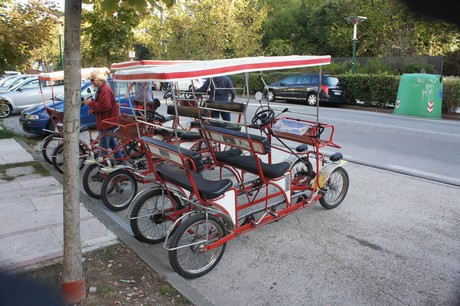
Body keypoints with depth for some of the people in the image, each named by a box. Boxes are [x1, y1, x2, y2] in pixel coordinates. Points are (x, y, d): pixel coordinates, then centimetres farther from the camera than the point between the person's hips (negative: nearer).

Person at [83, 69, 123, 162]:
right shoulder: (101, 89, 16)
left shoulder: (105, 90, -19)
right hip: (107, 122, 11)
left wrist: (90, 103, -18)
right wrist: (93, 110, 10)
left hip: (106, 123, -11)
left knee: (104, 146, -5)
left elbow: (104, 106, -29)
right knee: (112, 143, 19)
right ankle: (120, 160, 29)